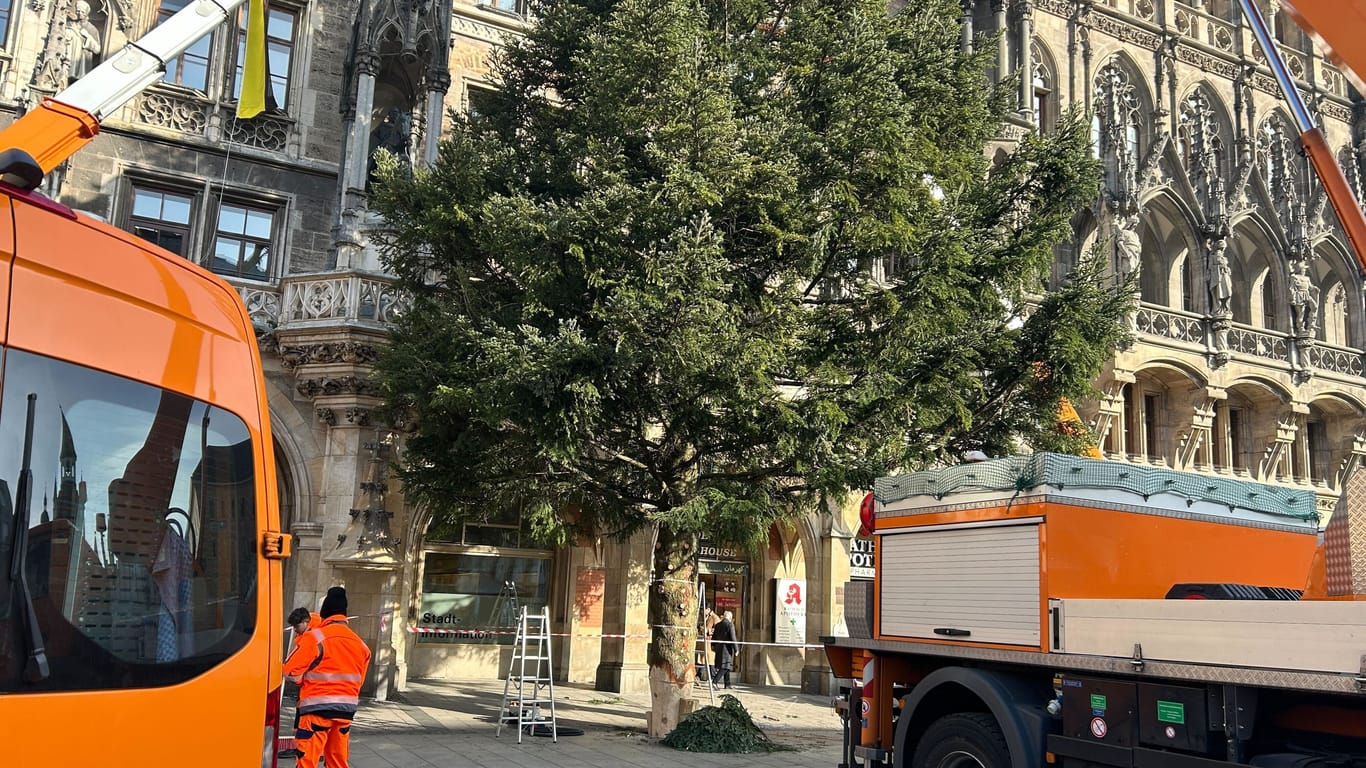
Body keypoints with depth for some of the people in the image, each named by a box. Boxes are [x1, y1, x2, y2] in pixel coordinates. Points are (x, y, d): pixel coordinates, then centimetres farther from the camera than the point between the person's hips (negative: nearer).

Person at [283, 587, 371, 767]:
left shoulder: (315, 637, -11)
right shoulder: (359, 643, 9)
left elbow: (291, 670, -8)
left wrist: (305, 681, 10)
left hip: (319, 707, -6)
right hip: (347, 708, 6)